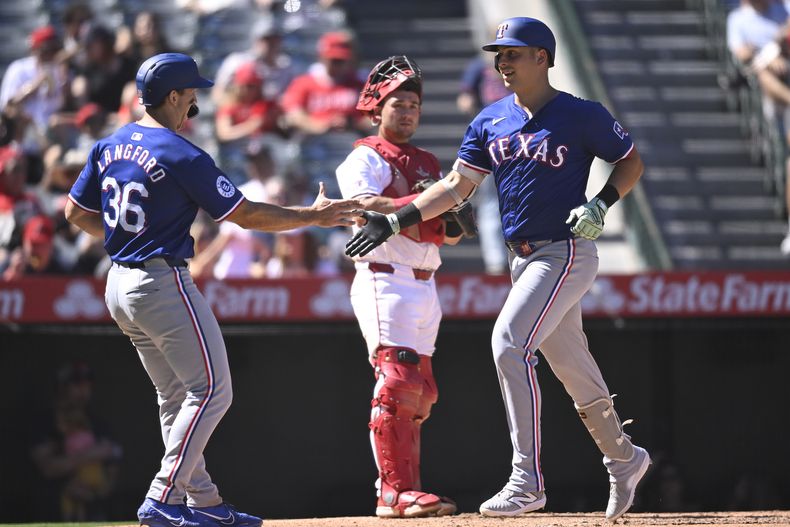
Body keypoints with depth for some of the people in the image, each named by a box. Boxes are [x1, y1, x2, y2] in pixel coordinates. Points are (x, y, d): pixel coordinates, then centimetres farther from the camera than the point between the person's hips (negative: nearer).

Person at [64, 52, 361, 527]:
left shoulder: (110, 146, 7)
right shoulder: (183, 157, -16)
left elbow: (76, 211, 14)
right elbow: (247, 215, -12)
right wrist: (314, 216, -3)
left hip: (119, 287, 9)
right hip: (163, 284, -9)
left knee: (176, 397, 14)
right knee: (211, 391, -4)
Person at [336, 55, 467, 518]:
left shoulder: (428, 164, 21)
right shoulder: (365, 159, 0)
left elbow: (452, 232, 17)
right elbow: (367, 206, -19)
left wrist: (450, 222, -7)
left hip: (425, 286, 8)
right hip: (385, 281, -8)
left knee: (419, 393, 7)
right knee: (398, 381, -17)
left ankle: (403, 491, 12)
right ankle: (396, 492, -20)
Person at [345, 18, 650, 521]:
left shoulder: (583, 116, -8)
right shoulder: (491, 121, 8)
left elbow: (632, 162, 2)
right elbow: (457, 186, 7)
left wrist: (601, 205, -15)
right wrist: (395, 221, -2)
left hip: (566, 253, -7)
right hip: (524, 260, 7)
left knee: (510, 343, -21)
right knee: (572, 366, 13)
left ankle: (528, 480, -20)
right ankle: (623, 459, 33)